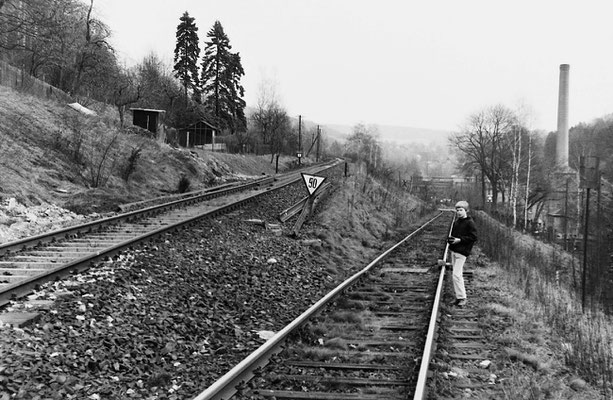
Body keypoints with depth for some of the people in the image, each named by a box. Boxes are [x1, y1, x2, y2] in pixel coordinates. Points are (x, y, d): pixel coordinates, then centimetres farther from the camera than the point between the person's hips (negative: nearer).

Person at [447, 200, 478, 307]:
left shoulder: (470, 223, -9)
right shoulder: (456, 222, 14)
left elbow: (473, 237, -13)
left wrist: (460, 240, -18)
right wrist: (450, 239, 3)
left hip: (462, 251, -8)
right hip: (453, 250, 8)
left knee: (456, 274, -13)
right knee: (458, 274, 13)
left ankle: (462, 298, -6)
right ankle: (459, 296, 21)